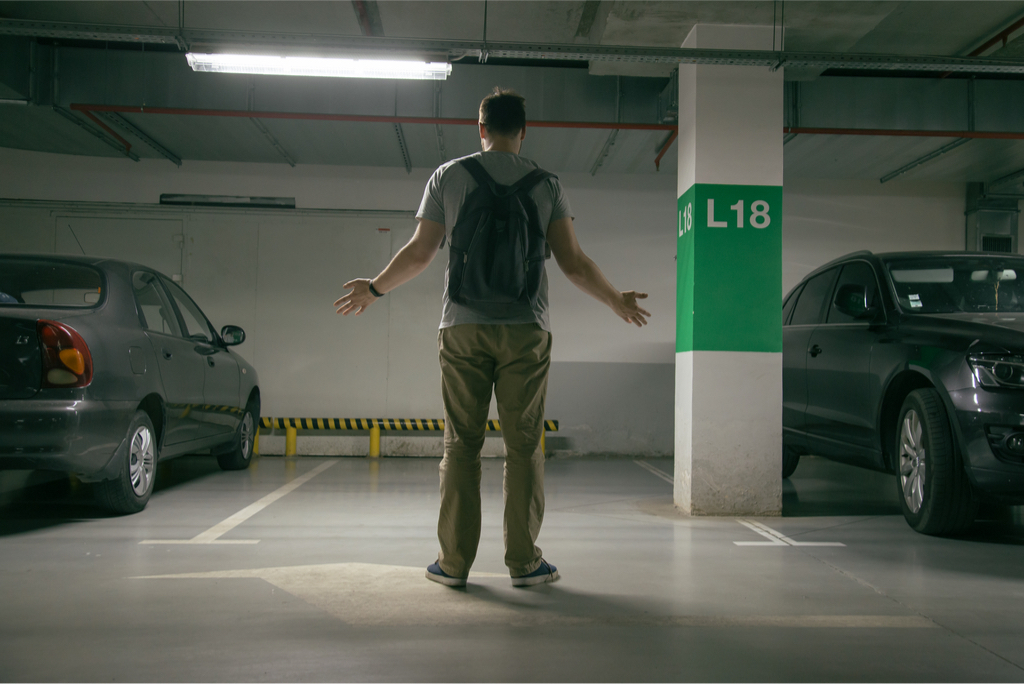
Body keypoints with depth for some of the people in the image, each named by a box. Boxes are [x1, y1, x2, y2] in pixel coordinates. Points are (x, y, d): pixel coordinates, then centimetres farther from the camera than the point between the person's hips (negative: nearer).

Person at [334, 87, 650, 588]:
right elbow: (573, 263, 3)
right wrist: (618, 302, 18)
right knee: (524, 445, 3)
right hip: (526, 330, 0)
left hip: (462, 328, 1)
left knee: (461, 445, 4)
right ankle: (524, 562, 6)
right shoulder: (545, 184, 7)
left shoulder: (448, 176, 7)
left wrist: (375, 288, 22)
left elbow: (419, 252, 5)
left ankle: (454, 561, 7)